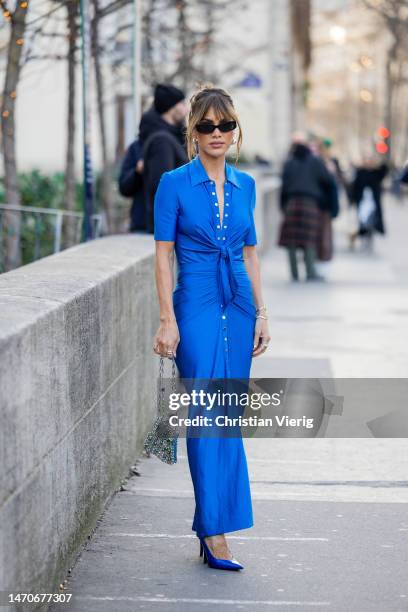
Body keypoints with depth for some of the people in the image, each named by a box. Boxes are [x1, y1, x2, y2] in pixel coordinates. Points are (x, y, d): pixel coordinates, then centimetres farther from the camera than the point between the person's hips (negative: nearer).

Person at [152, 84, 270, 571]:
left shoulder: (244, 185, 10)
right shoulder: (174, 184, -3)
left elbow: (249, 254, 15)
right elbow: (163, 255, -5)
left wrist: (261, 314, 10)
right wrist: (167, 320, -10)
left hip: (238, 307, 5)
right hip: (197, 307, -5)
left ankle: (211, 524, 16)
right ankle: (215, 531, -7)